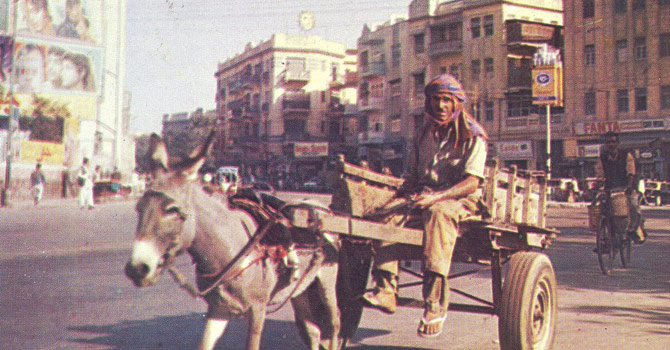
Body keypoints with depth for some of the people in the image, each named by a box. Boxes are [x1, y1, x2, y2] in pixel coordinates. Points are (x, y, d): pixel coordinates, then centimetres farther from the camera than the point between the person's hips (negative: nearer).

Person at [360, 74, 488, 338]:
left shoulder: (472, 137, 0)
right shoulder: (424, 136, 17)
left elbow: (472, 182, -12)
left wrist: (437, 196, -27)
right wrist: (400, 194, -3)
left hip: (461, 200, -5)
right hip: (423, 195, 5)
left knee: (438, 213, -40)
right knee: (388, 212, -25)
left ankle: (435, 304, -44)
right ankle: (385, 291, -31)